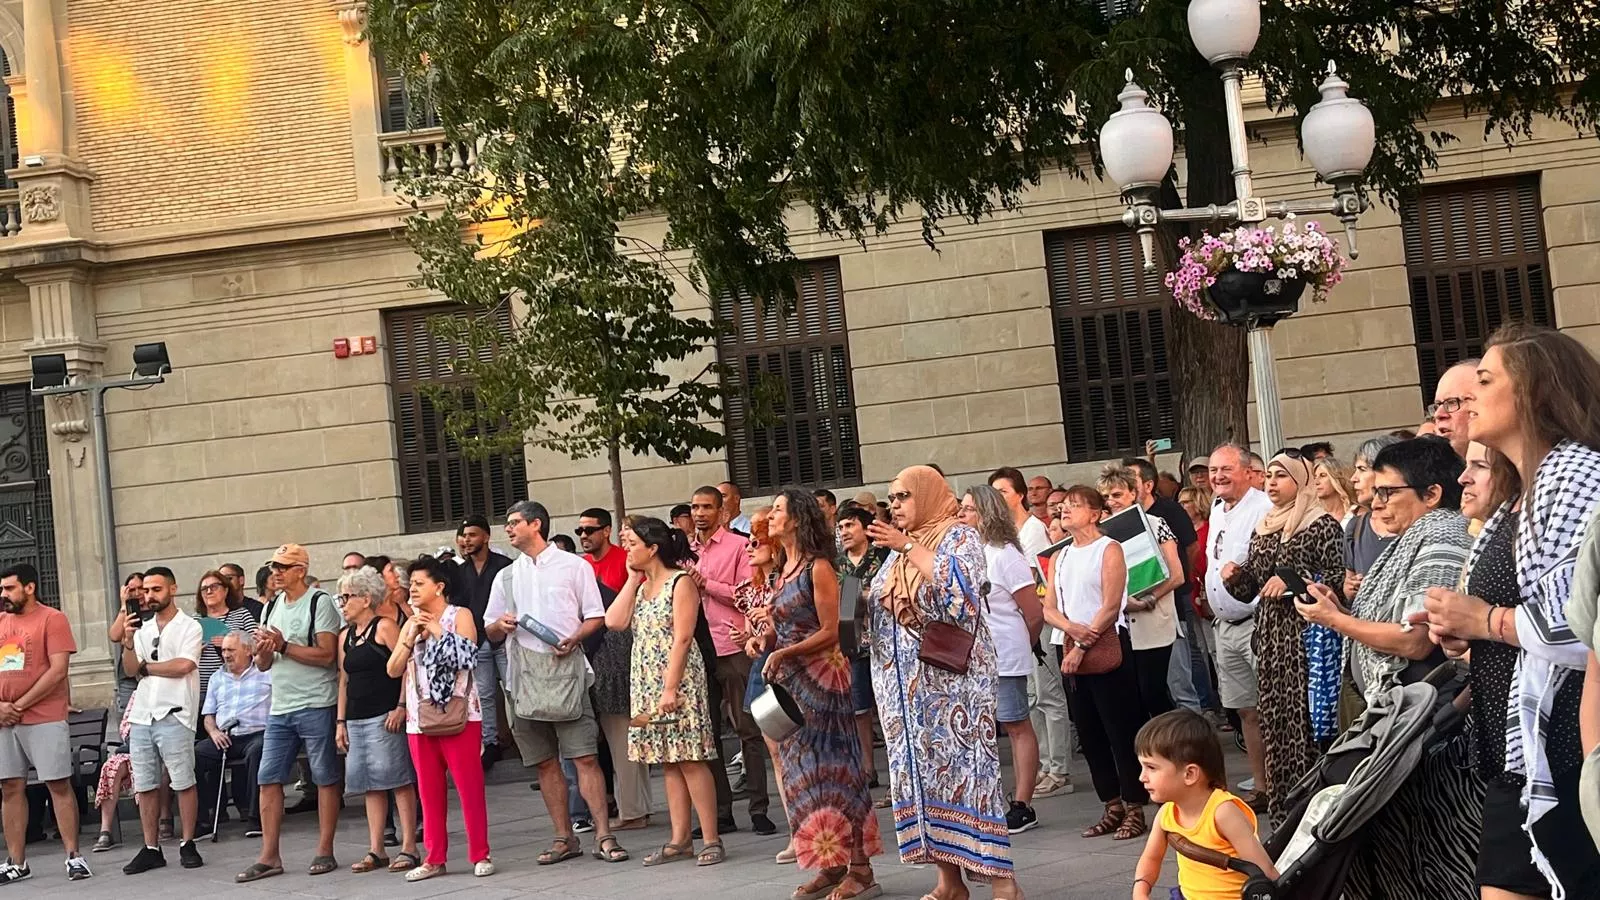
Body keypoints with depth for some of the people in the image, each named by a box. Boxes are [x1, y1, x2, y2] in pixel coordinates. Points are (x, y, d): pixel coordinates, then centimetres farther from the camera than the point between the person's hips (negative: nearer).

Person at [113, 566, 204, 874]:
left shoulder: (189, 627, 0)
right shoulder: (142, 629, 16)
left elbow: (183, 665, -14)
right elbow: (130, 670, 9)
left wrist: (145, 667, -1)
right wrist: (129, 644, -9)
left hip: (173, 715, -6)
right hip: (141, 716, 6)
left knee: (183, 783, -4)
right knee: (144, 786, 6)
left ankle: (187, 845, 3)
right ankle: (151, 849, 11)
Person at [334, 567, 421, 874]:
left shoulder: (384, 627, -5)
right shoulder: (344, 637, 16)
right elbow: (344, 680, 18)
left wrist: (401, 706, -18)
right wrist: (341, 722, 13)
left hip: (386, 716, -7)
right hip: (357, 719, 7)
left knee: (398, 780, -5)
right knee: (371, 784, 8)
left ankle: (408, 848, -4)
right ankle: (375, 851, 10)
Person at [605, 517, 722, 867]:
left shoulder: (681, 582, -7)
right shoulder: (641, 587, 16)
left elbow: (682, 639, -14)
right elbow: (615, 622, 1)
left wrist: (671, 689, -19)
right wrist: (632, 578, 5)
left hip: (678, 681, -8)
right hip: (647, 684, 8)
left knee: (689, 759, -8)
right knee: (669, 762, 8)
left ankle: (711, 840, -6)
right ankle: (680, 840, 10)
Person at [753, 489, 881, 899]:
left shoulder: (818, 568, -10)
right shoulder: (784, 571, 13)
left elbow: (829, 633, -14)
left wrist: (783, 653, -18)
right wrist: (768, 629, -2)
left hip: (820, 677, -8)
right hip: (790, 681, 8)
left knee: (830, 767, -7)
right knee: (803, 771, 8)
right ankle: (833, 865, 15)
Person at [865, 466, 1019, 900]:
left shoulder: (959, 536, -3)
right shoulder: (898, 551, 17)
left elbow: (958, 587, -22)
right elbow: (879, 605, 22)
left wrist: (908, 547, -19)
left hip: (951, 676, -7)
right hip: (908, 682, 7)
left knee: (963, 765, -11)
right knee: (923, 770, 4)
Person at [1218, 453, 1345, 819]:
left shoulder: (1322, 525, -3)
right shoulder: (1262, 530, 16)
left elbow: (1340, 577, -11)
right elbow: (1248, 589, 19)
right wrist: (1234, 577, -1)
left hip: (1308, 634, -6)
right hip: (1270, 634, 6)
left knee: (1307, 717, -9)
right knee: (1273, 718, 5)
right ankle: (1282, 810, 12)